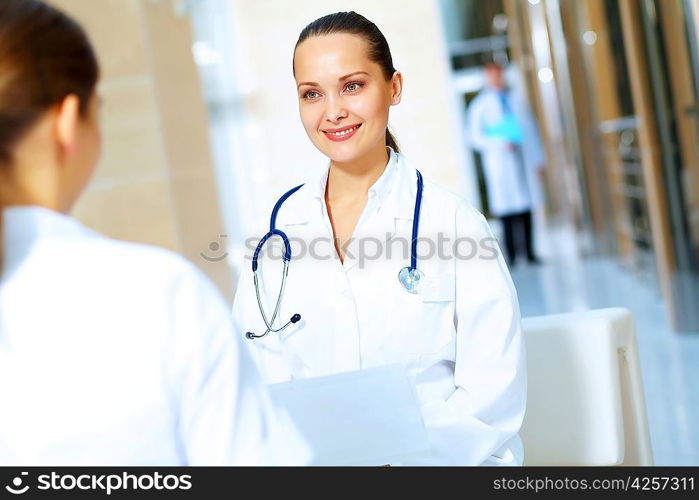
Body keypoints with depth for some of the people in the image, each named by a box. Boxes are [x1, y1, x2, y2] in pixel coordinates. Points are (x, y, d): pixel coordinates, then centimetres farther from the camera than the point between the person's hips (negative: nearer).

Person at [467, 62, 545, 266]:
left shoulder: (516, 100, 15)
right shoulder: (480, 105, 5)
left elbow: (530, 128, 16)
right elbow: (475, 136, 1)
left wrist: (538, 158, 12)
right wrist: (501, 144, -12)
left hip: (524, 159, 4)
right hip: (500, 163, -3)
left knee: (526, 208, 4)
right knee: (507, 210, -7)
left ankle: (529, 252, 9)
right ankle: (512, 255, -3)